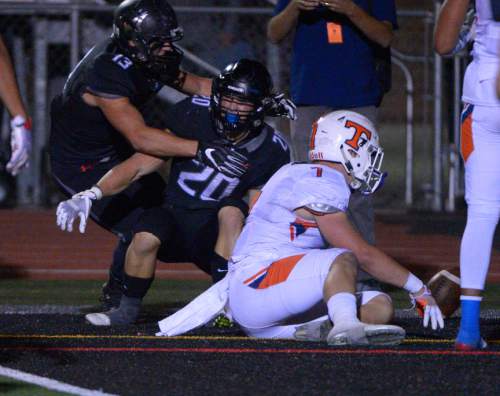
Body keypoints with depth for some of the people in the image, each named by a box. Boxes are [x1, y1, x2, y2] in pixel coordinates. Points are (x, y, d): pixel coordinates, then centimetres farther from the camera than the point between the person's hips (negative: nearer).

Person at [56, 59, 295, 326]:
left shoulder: (271, 151, -8)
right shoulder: (192, 114, -12)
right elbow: (139, 165, -13)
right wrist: (90, 195, -25)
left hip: (215, 234, 0)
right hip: (175, 218, 0)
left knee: (232, 211, -32)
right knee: (146, 237, -33)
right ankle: (128, 310, -5)